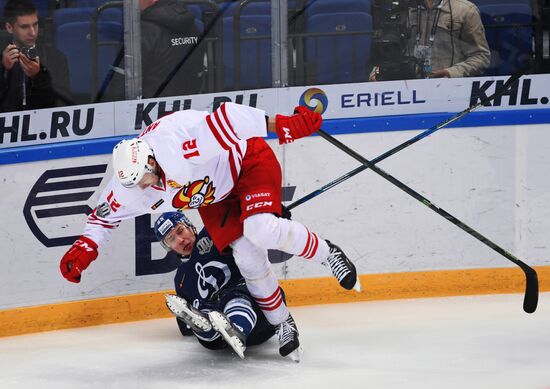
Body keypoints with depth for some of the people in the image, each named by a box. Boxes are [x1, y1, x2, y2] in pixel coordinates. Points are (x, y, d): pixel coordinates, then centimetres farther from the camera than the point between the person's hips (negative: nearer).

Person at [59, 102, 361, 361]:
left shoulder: (177, 145, -39)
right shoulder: (129, 183, -15)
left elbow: (228, 119, -41)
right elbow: (107, 213, 2)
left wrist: (281, 125, -45)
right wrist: (84, 247, -12)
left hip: (249, 162, -6)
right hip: (214, 196, 6)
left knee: (261, 229, -30)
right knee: (247, 256, -7)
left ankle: (326, 253, -5)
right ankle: (282, 324, 12)